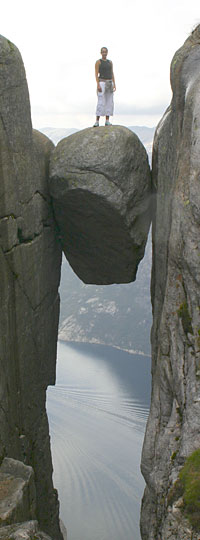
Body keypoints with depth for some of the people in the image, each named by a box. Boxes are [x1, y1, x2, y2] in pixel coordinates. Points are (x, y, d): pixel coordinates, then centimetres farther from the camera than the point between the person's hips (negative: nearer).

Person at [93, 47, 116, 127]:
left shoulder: (110, 62, 14)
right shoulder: (98, 62, -2)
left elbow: (112, 74, 12)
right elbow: (96, 74, -8)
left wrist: (114, 85, 3)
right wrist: (98, 85, -19)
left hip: (109, 83, 5)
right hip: (102, 83, -5)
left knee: (109, 102, 1)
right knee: (101, 103, -13)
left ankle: (107, 121, 5)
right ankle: (97, 121, -13)